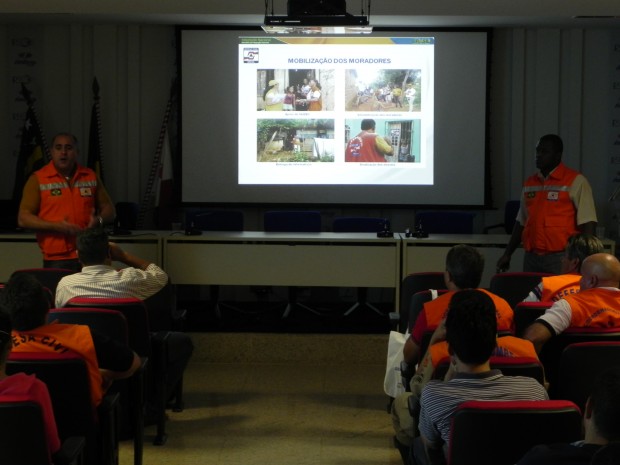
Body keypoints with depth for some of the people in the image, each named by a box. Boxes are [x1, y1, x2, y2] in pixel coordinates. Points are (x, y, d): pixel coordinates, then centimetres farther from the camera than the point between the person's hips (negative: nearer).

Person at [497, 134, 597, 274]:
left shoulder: (575, 181, -5)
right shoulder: (529, 183, 13)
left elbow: (587, 223, -8)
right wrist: (507, 254, 16)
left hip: (561, 258, -5)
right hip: (531, 258, 5)